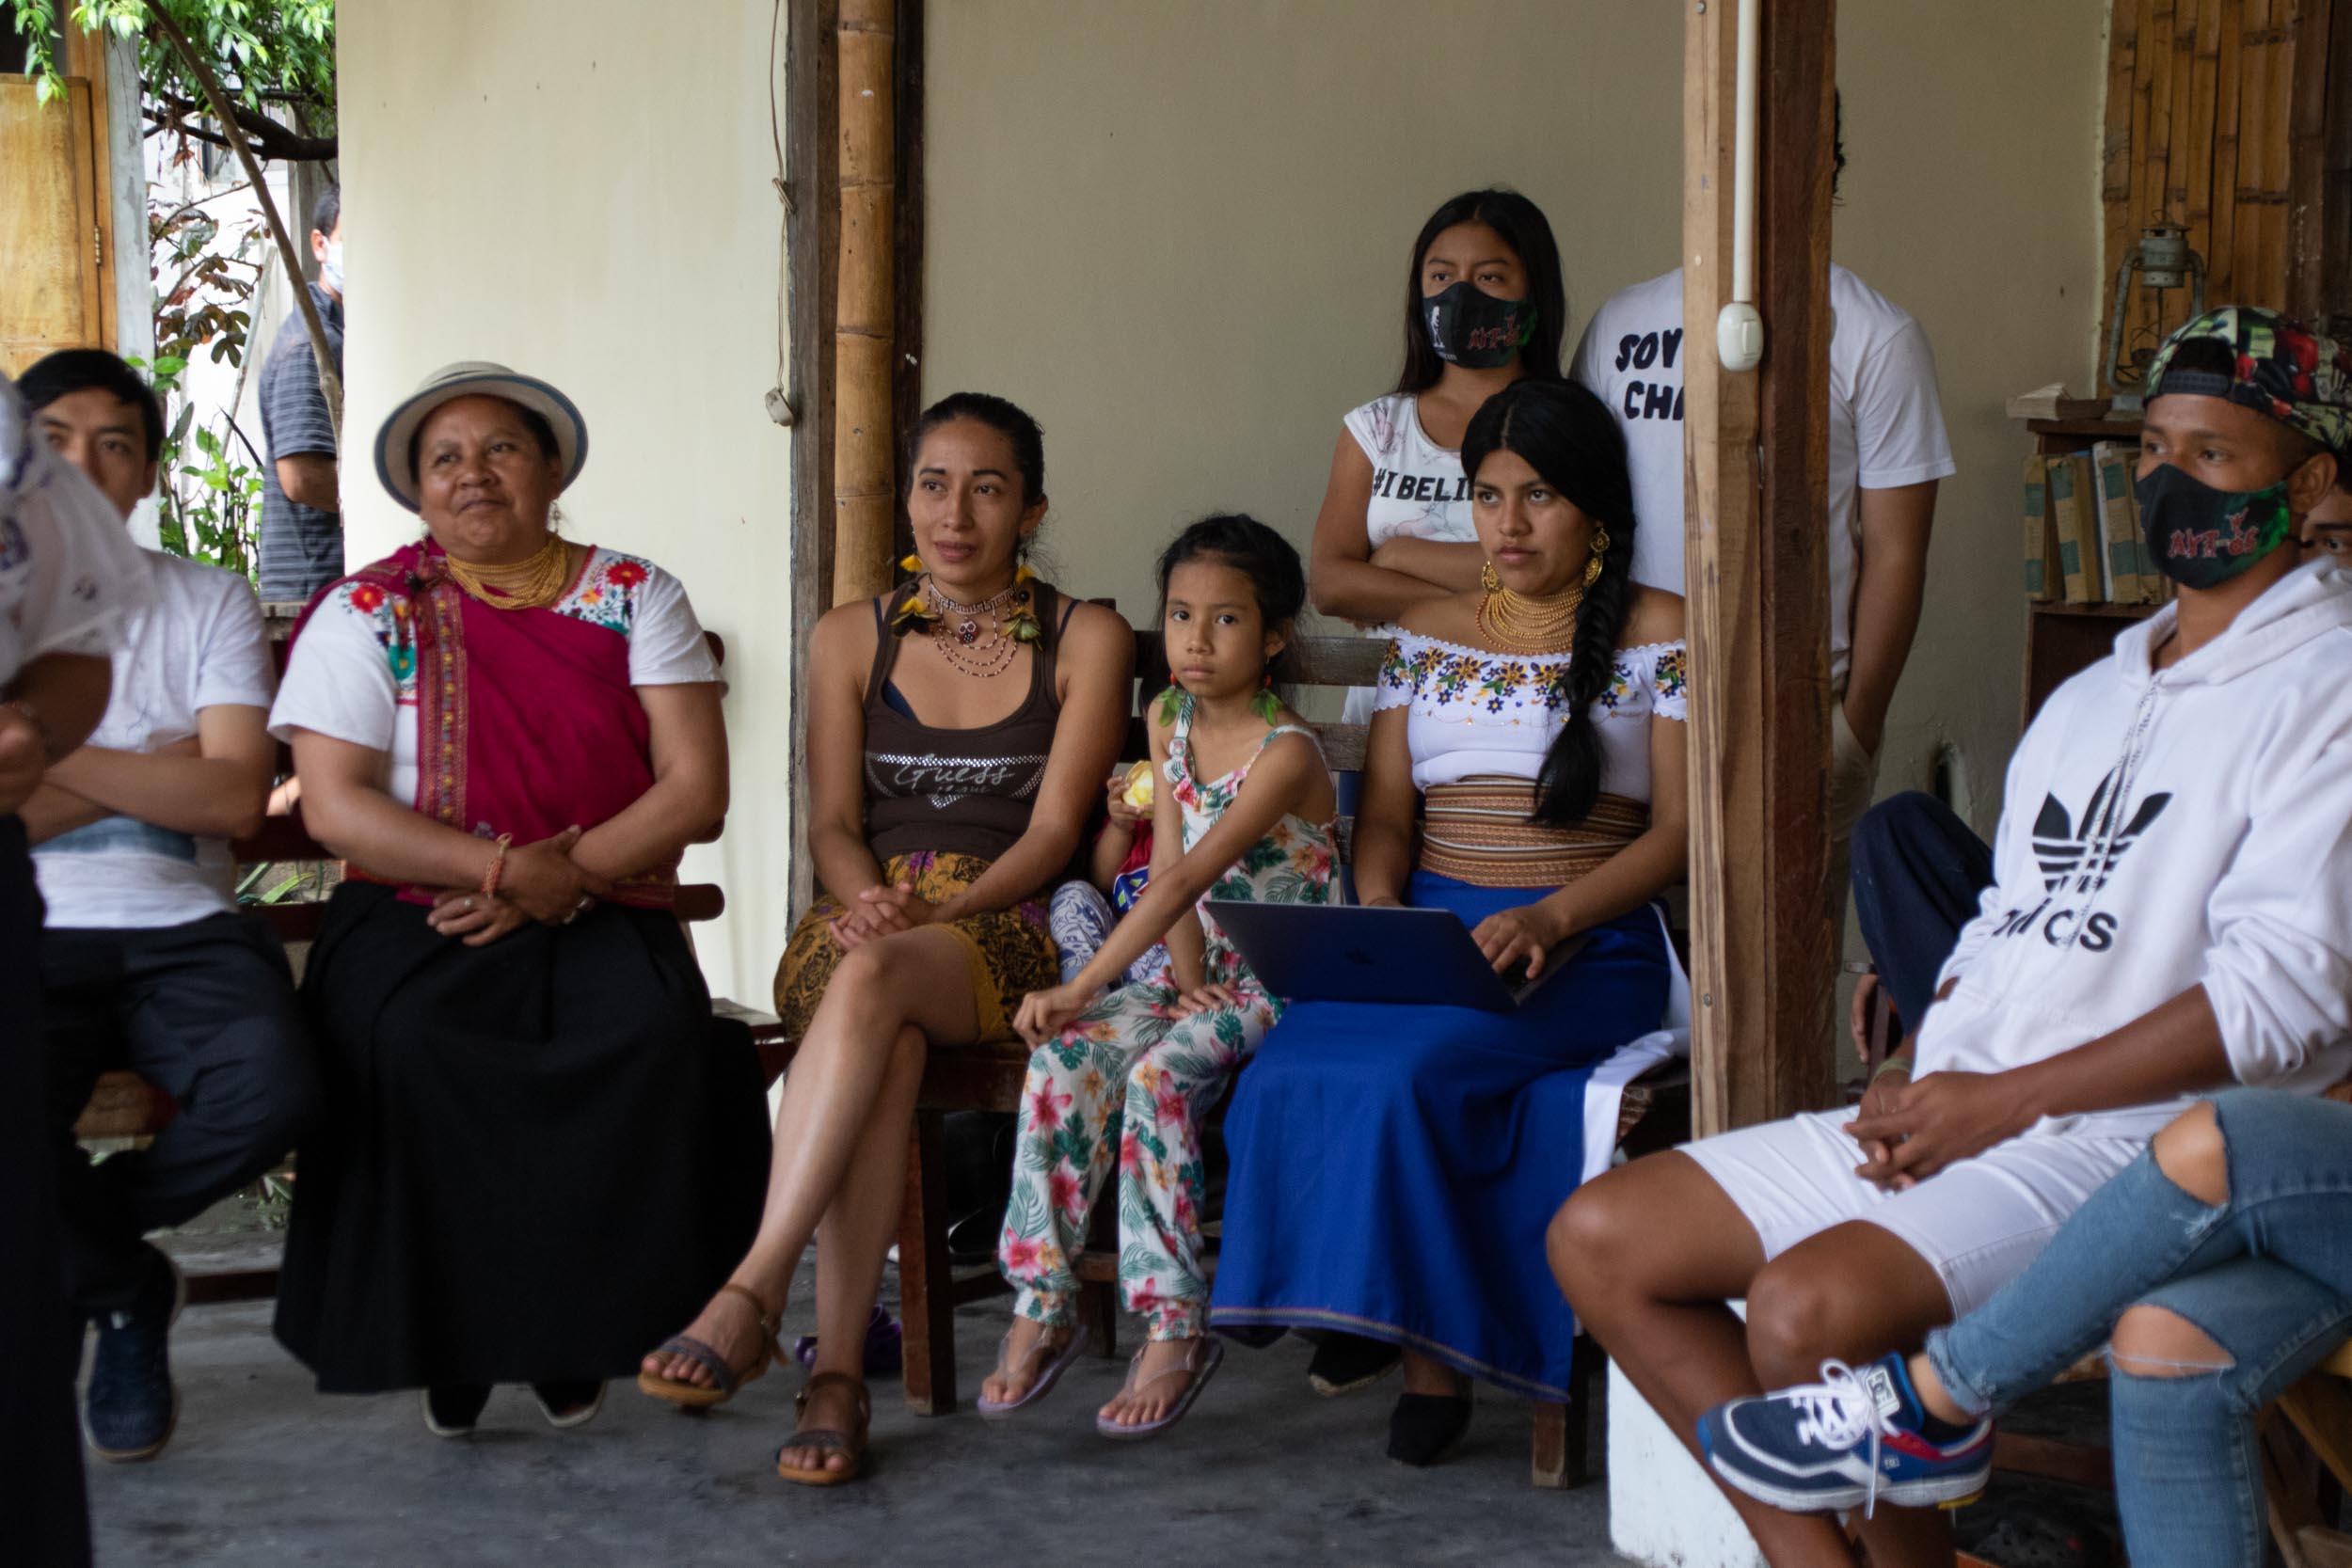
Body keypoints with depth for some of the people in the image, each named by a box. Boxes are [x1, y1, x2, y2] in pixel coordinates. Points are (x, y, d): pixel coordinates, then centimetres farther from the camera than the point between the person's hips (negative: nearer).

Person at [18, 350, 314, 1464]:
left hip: (183, 931, 1)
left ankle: (60, 1253, 1)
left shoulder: (208, 602, 11)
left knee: (269, 1090, -31)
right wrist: (152, 770, -7)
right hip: (34, 940, -1)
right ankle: (124, 1290, 5)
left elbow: (235, 797, -4)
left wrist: (46, 754, -8)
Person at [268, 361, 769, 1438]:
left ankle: (574, 1324, -13)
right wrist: (511, 869, -16)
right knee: (404, 1039, -33)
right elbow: (334, 807, -4)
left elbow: (696, 790, 0)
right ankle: (439, 1332, -14)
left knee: (655, 1035, -32)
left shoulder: (635, 598, 9)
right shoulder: (370, 613, 7)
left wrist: (560, 880, -14)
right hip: (419, 917, 0)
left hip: (604, 919, 1)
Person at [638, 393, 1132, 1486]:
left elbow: (1053, 831, -1)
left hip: (1005, 934, -2)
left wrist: (932, 915, -16)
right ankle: (836, 1371, -42)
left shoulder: (1087, 641, 9)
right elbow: (832, 826, 9)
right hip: (862, 922, 2)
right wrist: (871, 900, -14)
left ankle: (750, 1297, -45)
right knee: (885, 1043, -37)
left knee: (871, 982, -38)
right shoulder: (851, 638, 17)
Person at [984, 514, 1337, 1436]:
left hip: (1283, 986, -6)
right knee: (1064, 1058, -20)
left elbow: (1186, 879, -24)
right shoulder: (1169, 722, 9)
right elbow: (1167, 866, 6)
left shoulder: (1286, 753, -16)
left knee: (1157, 1076, -31)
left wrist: (1079, 989, -29)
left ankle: (1175, 1331, -23)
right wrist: (1186, 975, -12)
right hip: (1203, 972, 6)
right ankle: (1041, 1309, -15)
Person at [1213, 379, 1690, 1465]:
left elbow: (1677, 830, -1)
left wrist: (1549, 917, -16)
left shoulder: (1657, 632, 6)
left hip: (1587, 947, -4)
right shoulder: (1427, 635, 20)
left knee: (1404, 1073, -32)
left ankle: (1431, 1351, -15)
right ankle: (1393, 1328, -16)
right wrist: (1379, 910, -7)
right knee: (1294, 1073, -28)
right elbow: (1385, 813, 15)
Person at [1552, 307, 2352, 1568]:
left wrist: (2006, 1099, -14)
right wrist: (1915, 1075, 2)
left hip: (2137, 1138, -9)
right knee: (1599, 1240, -2)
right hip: (1953, 1112, 9)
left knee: (1809, 1305, -32)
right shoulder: (2090, 698, 21)